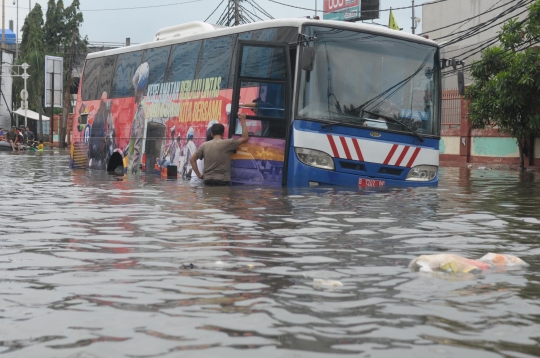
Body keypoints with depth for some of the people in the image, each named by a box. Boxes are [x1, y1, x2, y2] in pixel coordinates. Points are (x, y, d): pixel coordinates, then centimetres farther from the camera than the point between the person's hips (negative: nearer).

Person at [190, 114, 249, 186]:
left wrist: (199, 175, 10)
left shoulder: (204, 145, 7)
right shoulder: (227, 143, -6)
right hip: (222, 182, -4)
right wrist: (243, 121, 10)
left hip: (208, 181, 4)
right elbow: (245, 138, 0)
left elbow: (192, 159, 7)